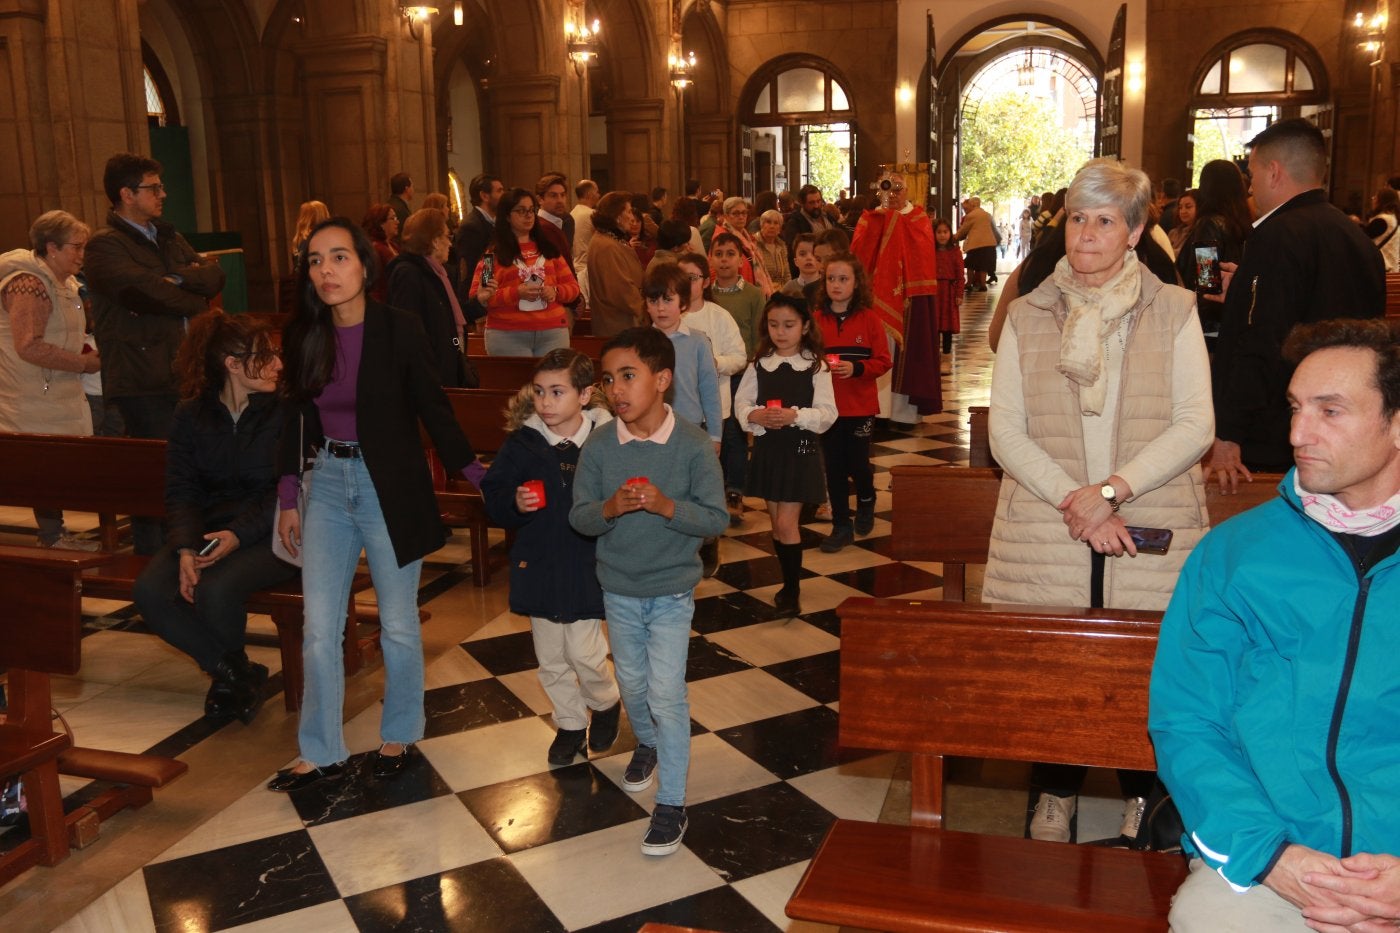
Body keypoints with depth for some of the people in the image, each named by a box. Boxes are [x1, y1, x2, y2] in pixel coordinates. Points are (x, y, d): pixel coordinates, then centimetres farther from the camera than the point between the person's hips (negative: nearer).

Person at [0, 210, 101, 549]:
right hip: (34, 398, -9)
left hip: (57, 392, 9)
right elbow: (29, 346, -25)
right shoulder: (29, 285, -17)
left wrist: (87, 353, 11)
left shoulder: (62, 282, 15)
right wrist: (83, 363, -19)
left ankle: (54, 533, 17)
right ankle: (52, 537, 4)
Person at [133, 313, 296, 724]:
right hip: (206, 530, 4)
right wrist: (185, 548, -16)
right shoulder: (191, 415, 5)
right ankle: (236, 674, -2)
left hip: (269, 535, -4)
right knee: (150, 591, -21)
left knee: (216, 589, -31)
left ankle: (231, 674, 4)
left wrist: (239, 535, -22)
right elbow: (180, 491, 1)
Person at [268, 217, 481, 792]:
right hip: (327, 484, 4)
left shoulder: (399, 330, -11)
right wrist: (288, 500, 8)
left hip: (391, 487, -3)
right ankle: (322, 753, 20)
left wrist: (477, 475, -8)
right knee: (319, 628, 5)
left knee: (398, 624, 8)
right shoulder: (302, 335, 0)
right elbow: (296, 421, 8)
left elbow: (433, 410, -5)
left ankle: (399, 736, 30)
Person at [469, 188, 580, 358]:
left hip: (553, 332, 3)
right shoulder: (493, 252, 5)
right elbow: (478, 297, -3)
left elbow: (573, 286, 16)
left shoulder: (548, 248, 16)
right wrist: (516, 293, -15)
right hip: (507, 335, -3)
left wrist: (555, 291, -6)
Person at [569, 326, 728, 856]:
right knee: (631, 684, 22)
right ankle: (646, 744, 52)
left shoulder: (692, 445, -16)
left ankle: (672, 803, 9)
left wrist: (666, 505, -29)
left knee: (666, 694, -5)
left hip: (671, 592, -3)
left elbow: (716, 518, -14)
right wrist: (609, 507, -27)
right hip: (618, 589, 4)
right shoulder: (600, 445, -9)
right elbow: (578, 517, -6)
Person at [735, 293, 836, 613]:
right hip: (767, 448, 4)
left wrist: (796, 415, -25)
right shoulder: (759, 364, 2)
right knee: (777, 522, 13)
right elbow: (740, 402, 4)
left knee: (786, 522, -7)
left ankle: (792, 591, 7)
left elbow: (827, 413, -10)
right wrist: (754, 415, -17)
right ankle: (790, 583, 28)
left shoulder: (816, 366, -7)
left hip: (800, 450, -4)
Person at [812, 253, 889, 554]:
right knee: (834, 467, 6)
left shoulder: (869, 319, -5)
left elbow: (883, 361, -6)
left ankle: (866, 503, 34)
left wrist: (856, 368, -20)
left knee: (857, 463, 1)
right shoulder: (816, 319, -1)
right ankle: (841, 525, 20)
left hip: (861, 405, -2)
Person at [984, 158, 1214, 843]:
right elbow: (1006, 431, -1)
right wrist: (1073, 502, -12)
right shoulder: (1027, 316, 6)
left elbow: (1195, 426, -4)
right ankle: (1055, 794, 29)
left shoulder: (1173, 312, 4)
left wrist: (1110, 491, -15)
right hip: (1046, 530, 1)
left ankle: (1143, 798, 29)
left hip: (1150, 529, -1)